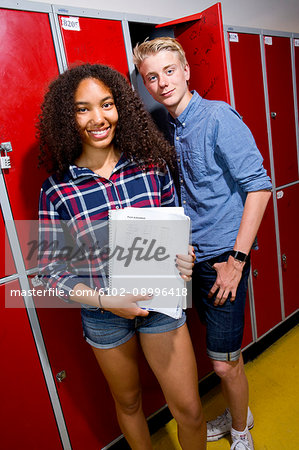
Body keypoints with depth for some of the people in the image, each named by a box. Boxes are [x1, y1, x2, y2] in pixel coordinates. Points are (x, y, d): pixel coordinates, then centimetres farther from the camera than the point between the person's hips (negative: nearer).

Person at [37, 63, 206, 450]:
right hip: (102, 315, 0)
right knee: (128, 402, 24)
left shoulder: (151, 165, -8)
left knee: (189, 409, 11)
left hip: (160, 299, 1)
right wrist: (104, 299, -20)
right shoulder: (56, 189, -13)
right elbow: (51, 270, -7)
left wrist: (183, 258, -15)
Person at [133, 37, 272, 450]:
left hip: (222, 257, -6)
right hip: (193, 257, 7)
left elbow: (258, 185, -16)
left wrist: (237, 259, -18)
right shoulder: (169, 129, 10)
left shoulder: (219, 118, -12)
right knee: (223, 350, 22)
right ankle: (237, 413, 46)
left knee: (224, 361, 5)